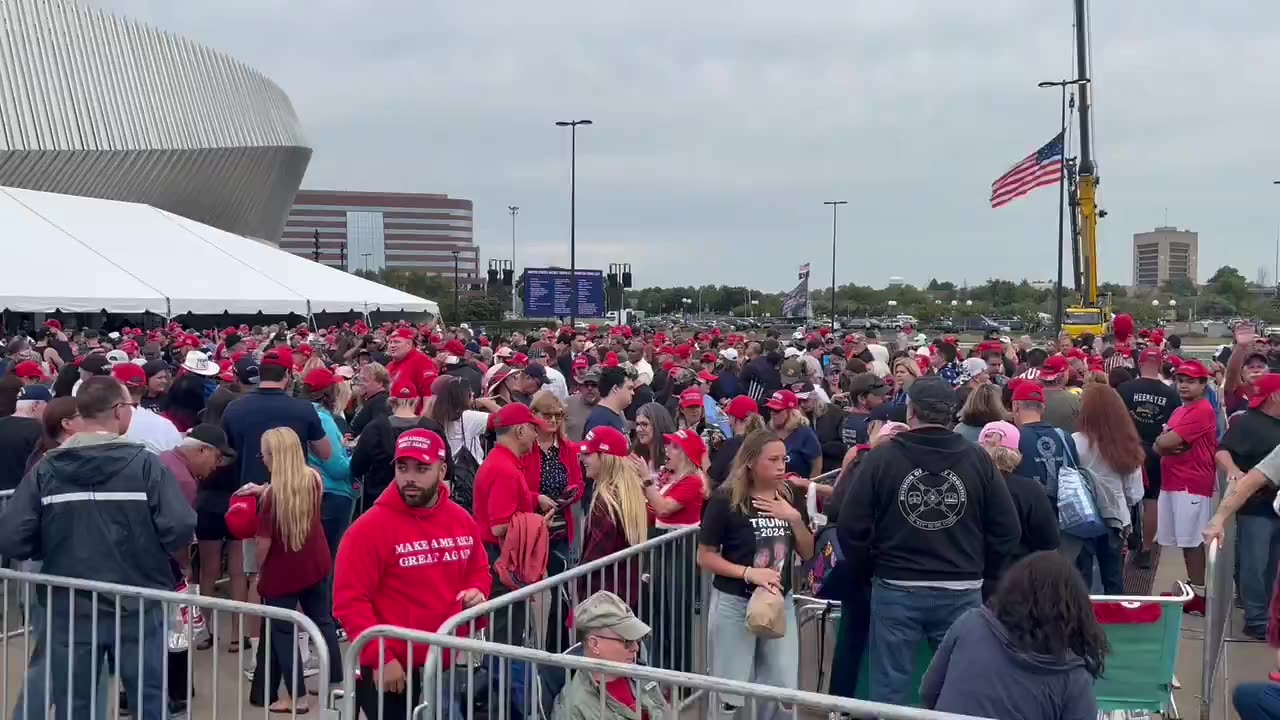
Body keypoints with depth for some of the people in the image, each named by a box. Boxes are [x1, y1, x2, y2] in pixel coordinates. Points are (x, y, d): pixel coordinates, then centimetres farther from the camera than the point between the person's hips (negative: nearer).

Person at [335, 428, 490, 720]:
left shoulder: (462, 520, 3)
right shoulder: (370, 527, -16)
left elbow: (478, 571, 19)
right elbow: (349, 601, -17)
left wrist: (477, 592, -3)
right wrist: (380, 659, -20)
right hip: (391, 673, -6)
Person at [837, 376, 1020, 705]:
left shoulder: (881, 457, -7)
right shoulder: (977, 458, -2)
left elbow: (851, 527, -6)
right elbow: (1007, 529, 0)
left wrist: (871, 570, 11)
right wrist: (979, 572, 14)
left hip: (896, 589, -1)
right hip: (961, 592, 2)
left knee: (889, 687, 7)